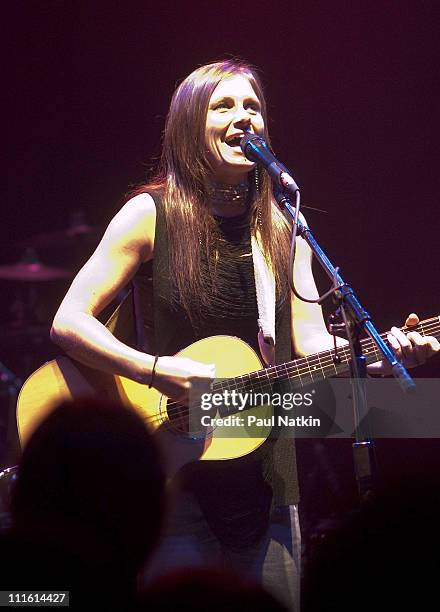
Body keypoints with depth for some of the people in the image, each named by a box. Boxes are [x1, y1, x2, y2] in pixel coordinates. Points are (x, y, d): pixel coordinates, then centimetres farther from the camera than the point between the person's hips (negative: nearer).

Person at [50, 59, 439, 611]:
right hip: (172, 476, -4)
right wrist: (159, 371, -23)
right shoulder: (152, 214, -6)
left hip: (264, 477, 4)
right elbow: (68, 322, -10)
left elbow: (312, 343, 1)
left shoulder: (283, 230, 7)